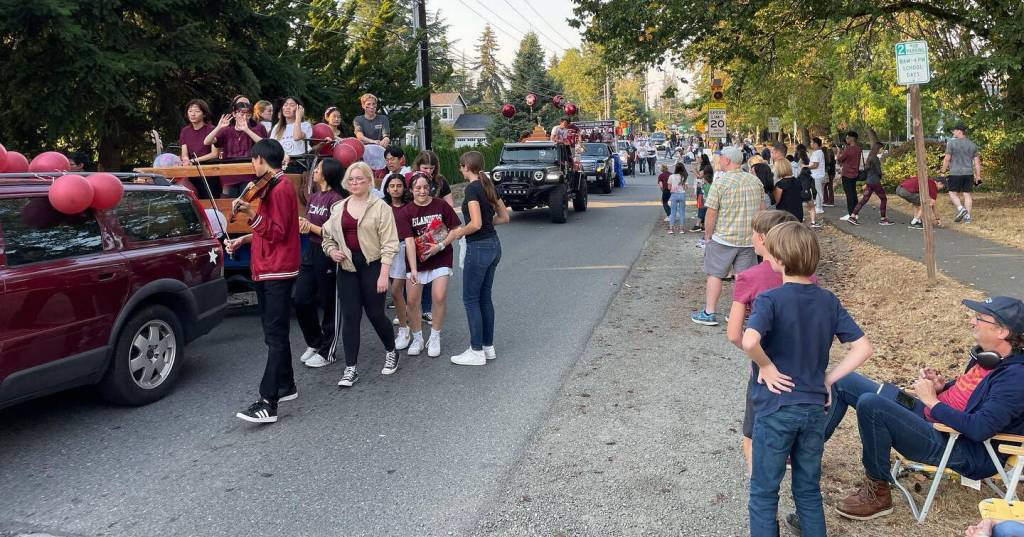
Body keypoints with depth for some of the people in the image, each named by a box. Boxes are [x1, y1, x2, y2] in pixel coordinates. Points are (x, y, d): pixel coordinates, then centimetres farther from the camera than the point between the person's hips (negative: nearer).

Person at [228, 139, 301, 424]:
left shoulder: (281, 188, -13)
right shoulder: (272, 186, 17)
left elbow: (277, 233, -19)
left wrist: (252, 214, -30)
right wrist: (244, 239, 21)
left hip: (277, 272, -10)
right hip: (266, 271, 10)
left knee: (276, 335, -12)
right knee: (275, 333, 16)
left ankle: (268, 403, -15)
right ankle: (286, 386, 27)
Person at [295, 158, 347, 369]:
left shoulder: (336, 199, -14)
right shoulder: (313, 197, 11)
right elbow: (307, 224, 16)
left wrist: (311, 226, -13)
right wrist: (302, 225, -6)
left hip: (328, 255, -8)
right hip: (311, 252, 8)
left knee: (329, 304, 4)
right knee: (301, 301, 9)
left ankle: (327, 352, 17)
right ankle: (314, 343, 28)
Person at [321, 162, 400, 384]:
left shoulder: (380, 207, -5)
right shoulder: (338, 208, 11)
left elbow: (389, 244, -9)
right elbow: (328, 237, 22)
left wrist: (383, 275, -15)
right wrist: (332, 251, 0)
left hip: (372, 266, -4)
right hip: (347, 267, 4)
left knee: (375, 314, 3)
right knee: (349, 316, 2)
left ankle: (391, 352, 30)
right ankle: (350, 368, 7)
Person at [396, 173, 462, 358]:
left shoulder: (441, 206, -6)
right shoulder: (405, 213, -8)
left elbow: (456, 230, -1)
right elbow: (409, 242, -17)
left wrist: (441, 245, -16)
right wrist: (413, 270, -27)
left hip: (441, 259, -1)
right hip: (416, 261, 1)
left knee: (439, 298, -11)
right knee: (412, 302, 2)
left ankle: (434, 339, 9)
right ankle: (417, 339, 24)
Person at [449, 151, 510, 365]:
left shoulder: (471, 189, -16)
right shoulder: (488, 186, 9)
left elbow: (476, 224, -24)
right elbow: (504, 217, 15)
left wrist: (458, 233, -9)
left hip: (478, 247, -9)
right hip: (494, 245, 9)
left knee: (471, 299, 1)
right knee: (485, 297, 15)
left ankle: (477, 352, 6)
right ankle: (488, 347, 22)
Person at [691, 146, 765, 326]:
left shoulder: (721, 182, -12)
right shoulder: (755, 181, 4)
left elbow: (711, 213, -12)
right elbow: (762, 209, 11)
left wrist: (707, 237, 0)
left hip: (723, 238, -4)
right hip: (749, 239, 5)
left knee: (715, 274, 7)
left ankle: (709, 313, 11)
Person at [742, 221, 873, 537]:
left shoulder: (770, 300, -16)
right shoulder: (829, 301, 0)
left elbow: (749, 341, -35)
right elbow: (863, 349, -2)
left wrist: (766, 366, -17)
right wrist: (828, 379, 1)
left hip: (776, 408, -5)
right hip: (815, 407, 5)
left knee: (763, 493, 10)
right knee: (809, 490, 20)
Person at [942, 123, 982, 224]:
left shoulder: (952, 142, -6)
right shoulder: (972, 144, 10)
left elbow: (947, 159, -8)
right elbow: (977, 161, 10)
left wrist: (943, 172, 0)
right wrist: (978, 176, 14)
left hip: (956, 173, -5)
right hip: (969, 173, 5)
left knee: (953, 193, 6)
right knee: (967, 194, 6)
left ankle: (961, 209, -15)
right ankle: (967, 217, 5)